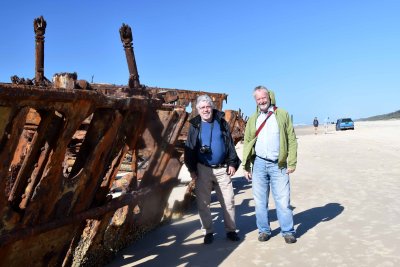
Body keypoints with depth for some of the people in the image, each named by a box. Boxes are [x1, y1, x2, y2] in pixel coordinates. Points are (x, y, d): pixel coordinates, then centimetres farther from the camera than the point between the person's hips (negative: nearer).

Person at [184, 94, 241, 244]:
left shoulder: (221, 123, 5)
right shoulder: (195, 126, 3)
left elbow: (230, 144, 6)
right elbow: (189, 148, 1)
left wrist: (232, 163, -1)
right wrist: (192, 169, -5)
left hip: (222, 169, 1)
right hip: (203, 170, 0)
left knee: (228, 201, 4)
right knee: (203, 203, 5)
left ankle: (231, 230, 18)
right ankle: (208, 232, 19)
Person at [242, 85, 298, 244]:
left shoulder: (282, 115, 4)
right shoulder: (252, 119, 11)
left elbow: (291, 140, 1)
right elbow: (247, 144, 11)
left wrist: (292, 163, -6)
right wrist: (246, 167, 5)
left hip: (278, 165, -2)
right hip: (259, 164, 3)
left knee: (283, 200, 0)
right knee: (260, 201, 8)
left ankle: (288, 231, 13)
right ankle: (264, 230, 21)